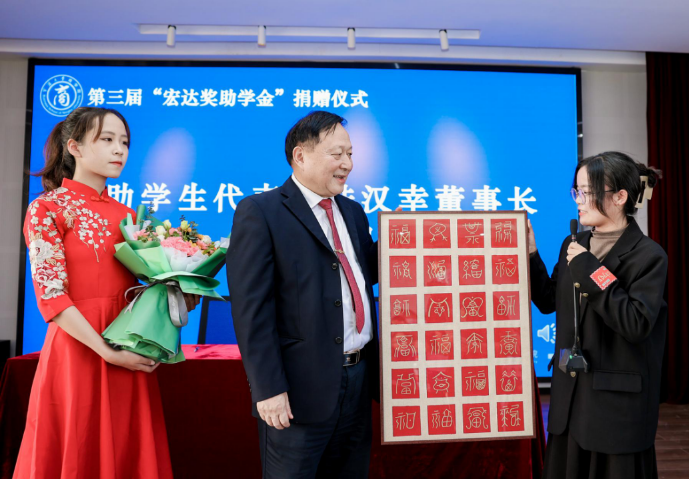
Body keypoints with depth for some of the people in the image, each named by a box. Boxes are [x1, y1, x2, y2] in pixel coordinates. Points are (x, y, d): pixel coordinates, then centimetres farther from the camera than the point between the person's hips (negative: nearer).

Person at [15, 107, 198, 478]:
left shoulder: (125, 214, 11)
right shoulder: (47, 209, -4)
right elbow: (51, 297, -12)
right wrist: (108, 352, -18)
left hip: (131, 356, 5)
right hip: (77, 349, -5)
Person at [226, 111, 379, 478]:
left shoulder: (353, 212, 12)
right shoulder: (259, 212, -10)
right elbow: (251, 309, -15)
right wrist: (268, 389, -17)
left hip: (359, 379, 7)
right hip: (300, 389, -6)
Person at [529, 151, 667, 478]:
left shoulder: (647, 255, -14)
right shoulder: (573, 246, 4)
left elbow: (637, 325, -24)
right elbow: (549, 302, 7)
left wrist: (589, 270, -22)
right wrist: (530, 255, -3)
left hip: (618, 401, -5)